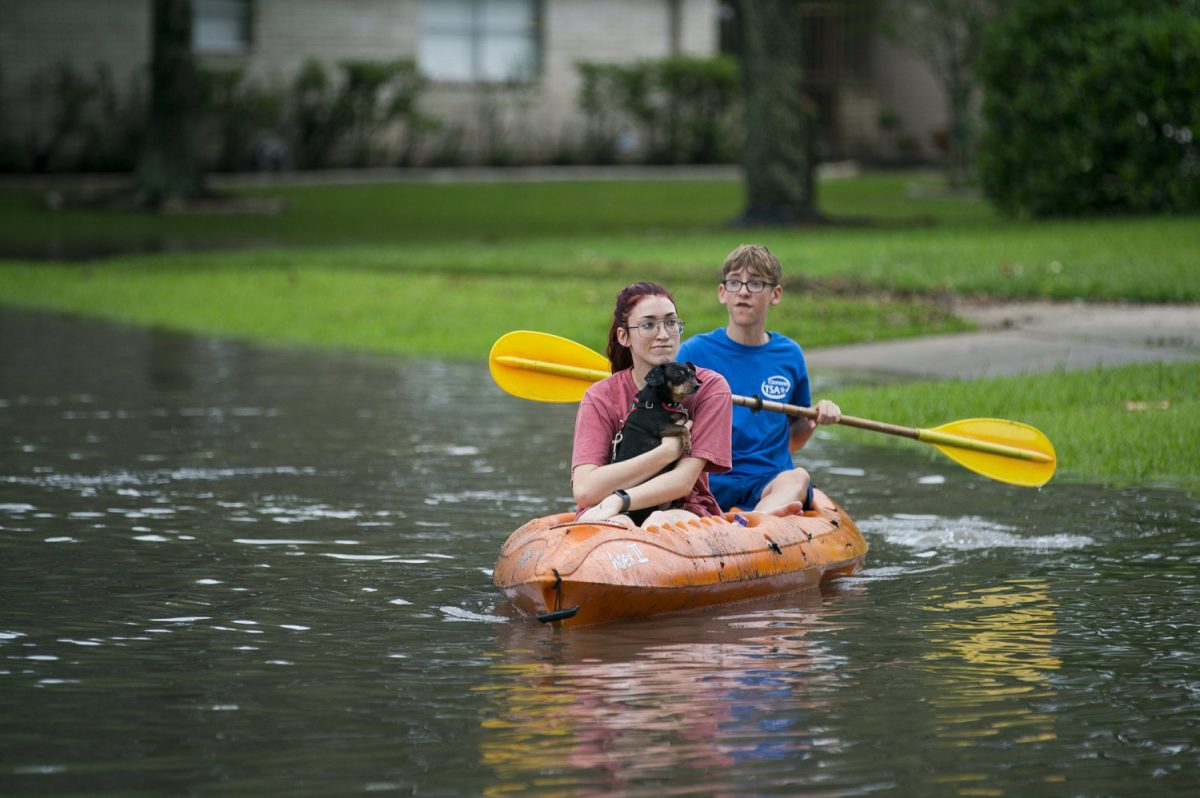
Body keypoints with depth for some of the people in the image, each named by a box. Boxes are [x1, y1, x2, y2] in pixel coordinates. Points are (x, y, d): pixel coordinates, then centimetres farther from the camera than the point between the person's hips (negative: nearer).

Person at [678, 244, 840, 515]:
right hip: (709, 484, -2)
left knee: (797, 478, -33)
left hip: (771, 483, 2)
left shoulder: (789, 355, 15)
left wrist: (816, 419, 5)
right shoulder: (695, 352, 6)